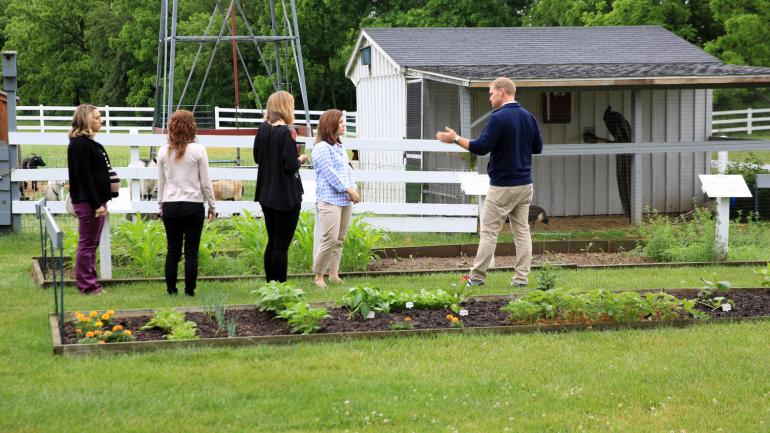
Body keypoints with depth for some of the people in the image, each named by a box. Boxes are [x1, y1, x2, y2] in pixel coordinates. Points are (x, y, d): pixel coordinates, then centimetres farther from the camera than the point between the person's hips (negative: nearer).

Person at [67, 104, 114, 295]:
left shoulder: (89, 142, 16)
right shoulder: (79, 144, -15)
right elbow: (84, 177, -19)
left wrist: (101, 201, 16)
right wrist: (96, 204, -20)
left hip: (95, 201, 10)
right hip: (87, 201, -10)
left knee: (91, 243, 13)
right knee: (87, 244, -3)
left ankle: (90, 283, 19)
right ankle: (86, 285, 2)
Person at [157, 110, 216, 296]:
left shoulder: (164, 152, 2)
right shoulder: (198, 151, -7)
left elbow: (161, 182, 9)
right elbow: (205, 182, -3)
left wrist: (161, 205, 20)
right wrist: (212, 205, 8)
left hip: (170, 206, 3)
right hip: (193, 205, -3)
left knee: (173, 249, 11)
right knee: (191, 251, 2)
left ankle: (171, 288, 13)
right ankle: (189, 289, 3)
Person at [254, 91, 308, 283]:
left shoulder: (263, 129, 4)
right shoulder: (286, 132, -18)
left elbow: (257, 157, 14)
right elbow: (291, 166, -20)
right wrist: (301, 159, -1)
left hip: (266, 194, 7)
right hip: (286, 195, -7)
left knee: (272, 241, 17)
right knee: (282, 245, -1)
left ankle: (270, 283, 21)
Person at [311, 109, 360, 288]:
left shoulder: (340, 147, 18)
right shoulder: (321, 148, -9)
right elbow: (330, 173, -14)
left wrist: (353, 189, 3)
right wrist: (349, 190, -13)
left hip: (345, 200, 9)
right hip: (329, 199, -9)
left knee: (340, 240, 9)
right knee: (330, 239, -14)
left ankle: (334, 274, 14)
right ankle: (319, 277, -6)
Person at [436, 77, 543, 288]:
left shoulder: (498, 118, -15)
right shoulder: (528, 117, 7)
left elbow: (481, 147, -18)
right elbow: (538, 147, 15)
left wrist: (456, 139, -8)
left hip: (502, 187, -6)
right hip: (525, 184, 6)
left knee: (489, 231, 0)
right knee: (522, 230, 7)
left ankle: (476, 277, 3)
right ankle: (522, 278, 6)